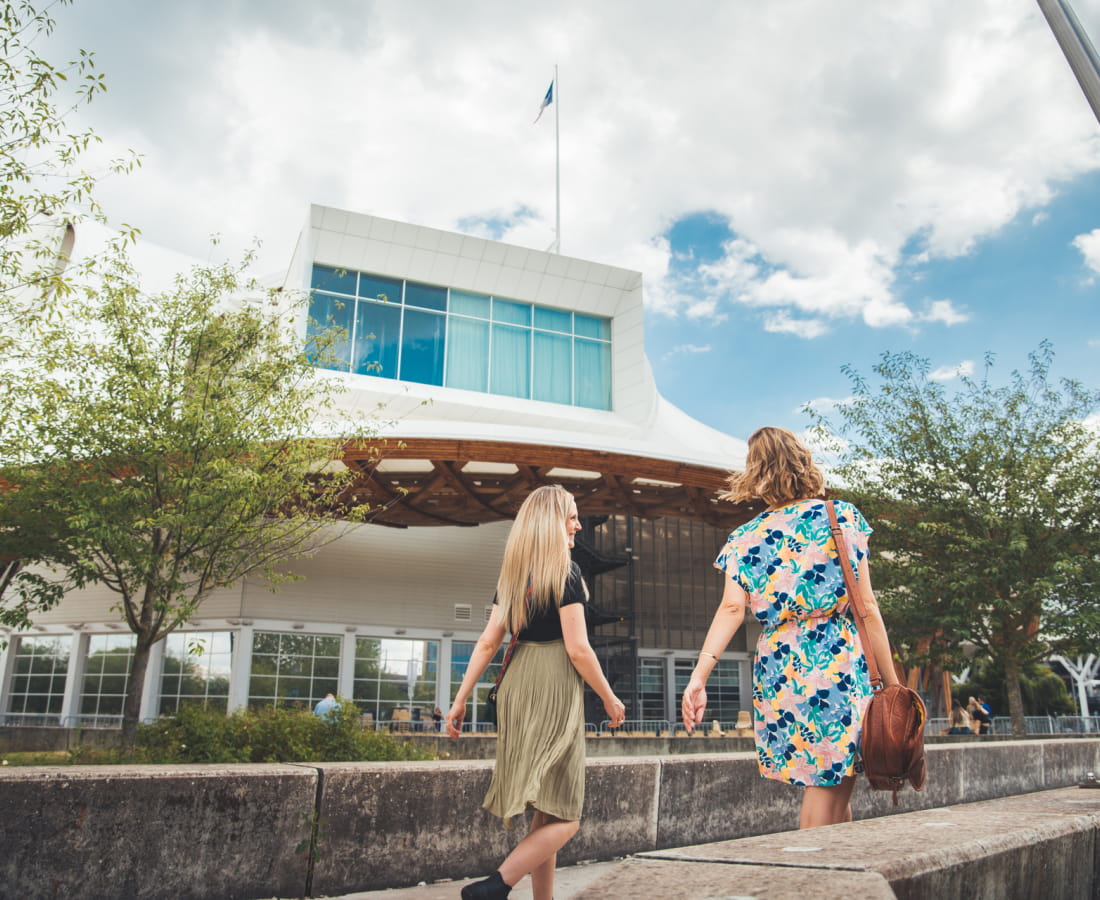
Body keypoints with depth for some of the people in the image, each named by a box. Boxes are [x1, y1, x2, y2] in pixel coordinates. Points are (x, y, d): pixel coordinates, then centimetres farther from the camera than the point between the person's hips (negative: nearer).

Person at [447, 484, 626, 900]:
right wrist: (610, 699, -2)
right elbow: (577, 649, -14)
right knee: (563, 816, 1)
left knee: (543, 812, 17)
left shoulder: (512, 576, 10)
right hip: (554, 690, -8)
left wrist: (460, 701, 10)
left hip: (516, 687, 8)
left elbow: (487, 642, 8)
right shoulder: (565, 572, -10)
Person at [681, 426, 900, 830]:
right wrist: (892, 683, 3)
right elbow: (867, 608, -2)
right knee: (831, 786, 5)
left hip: (776, 669, 3)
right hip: (838, 661, -3)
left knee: (826, 785, 18)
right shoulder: (841, 516, 0)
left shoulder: (746, 538, 5)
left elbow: (731, 609, -9)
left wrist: (699, 676, -14)